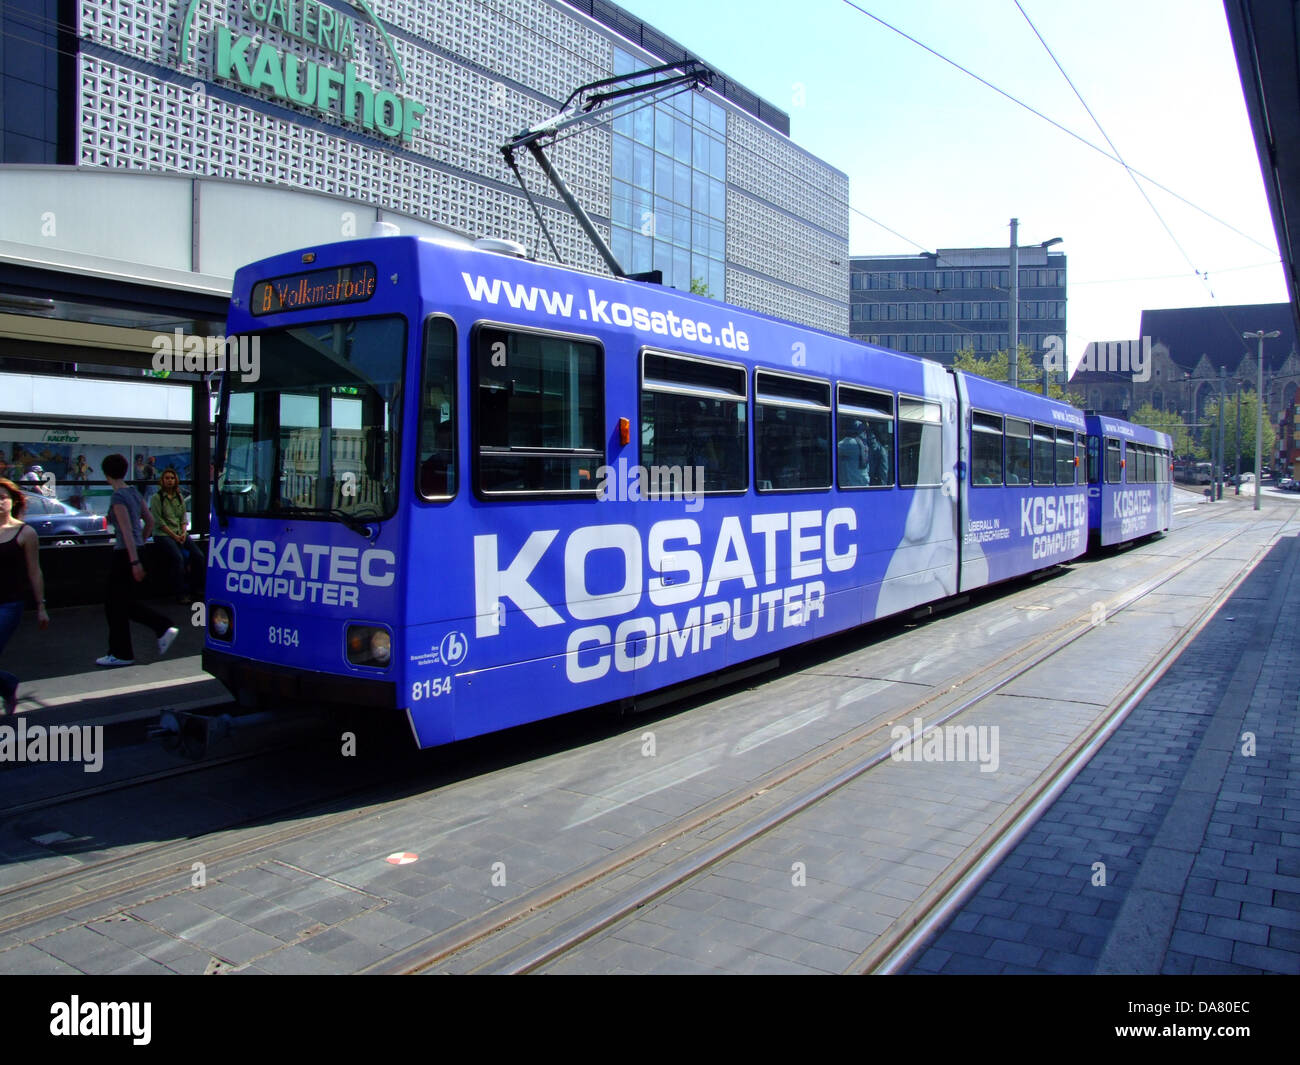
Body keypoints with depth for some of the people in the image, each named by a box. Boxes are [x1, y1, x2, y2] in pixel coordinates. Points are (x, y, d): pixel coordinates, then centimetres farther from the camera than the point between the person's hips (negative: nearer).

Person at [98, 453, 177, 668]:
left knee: (116, 604, 3)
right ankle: (164, 628, 8)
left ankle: (121, 655, 11)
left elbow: (127, 531, -21)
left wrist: (134, 562, -23)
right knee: (127, 603, 16)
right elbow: (150, 521, 17)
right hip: (136, 552, 9)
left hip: (125, 554, -9)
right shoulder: (134, 492, 10)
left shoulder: (118, 497, -15)